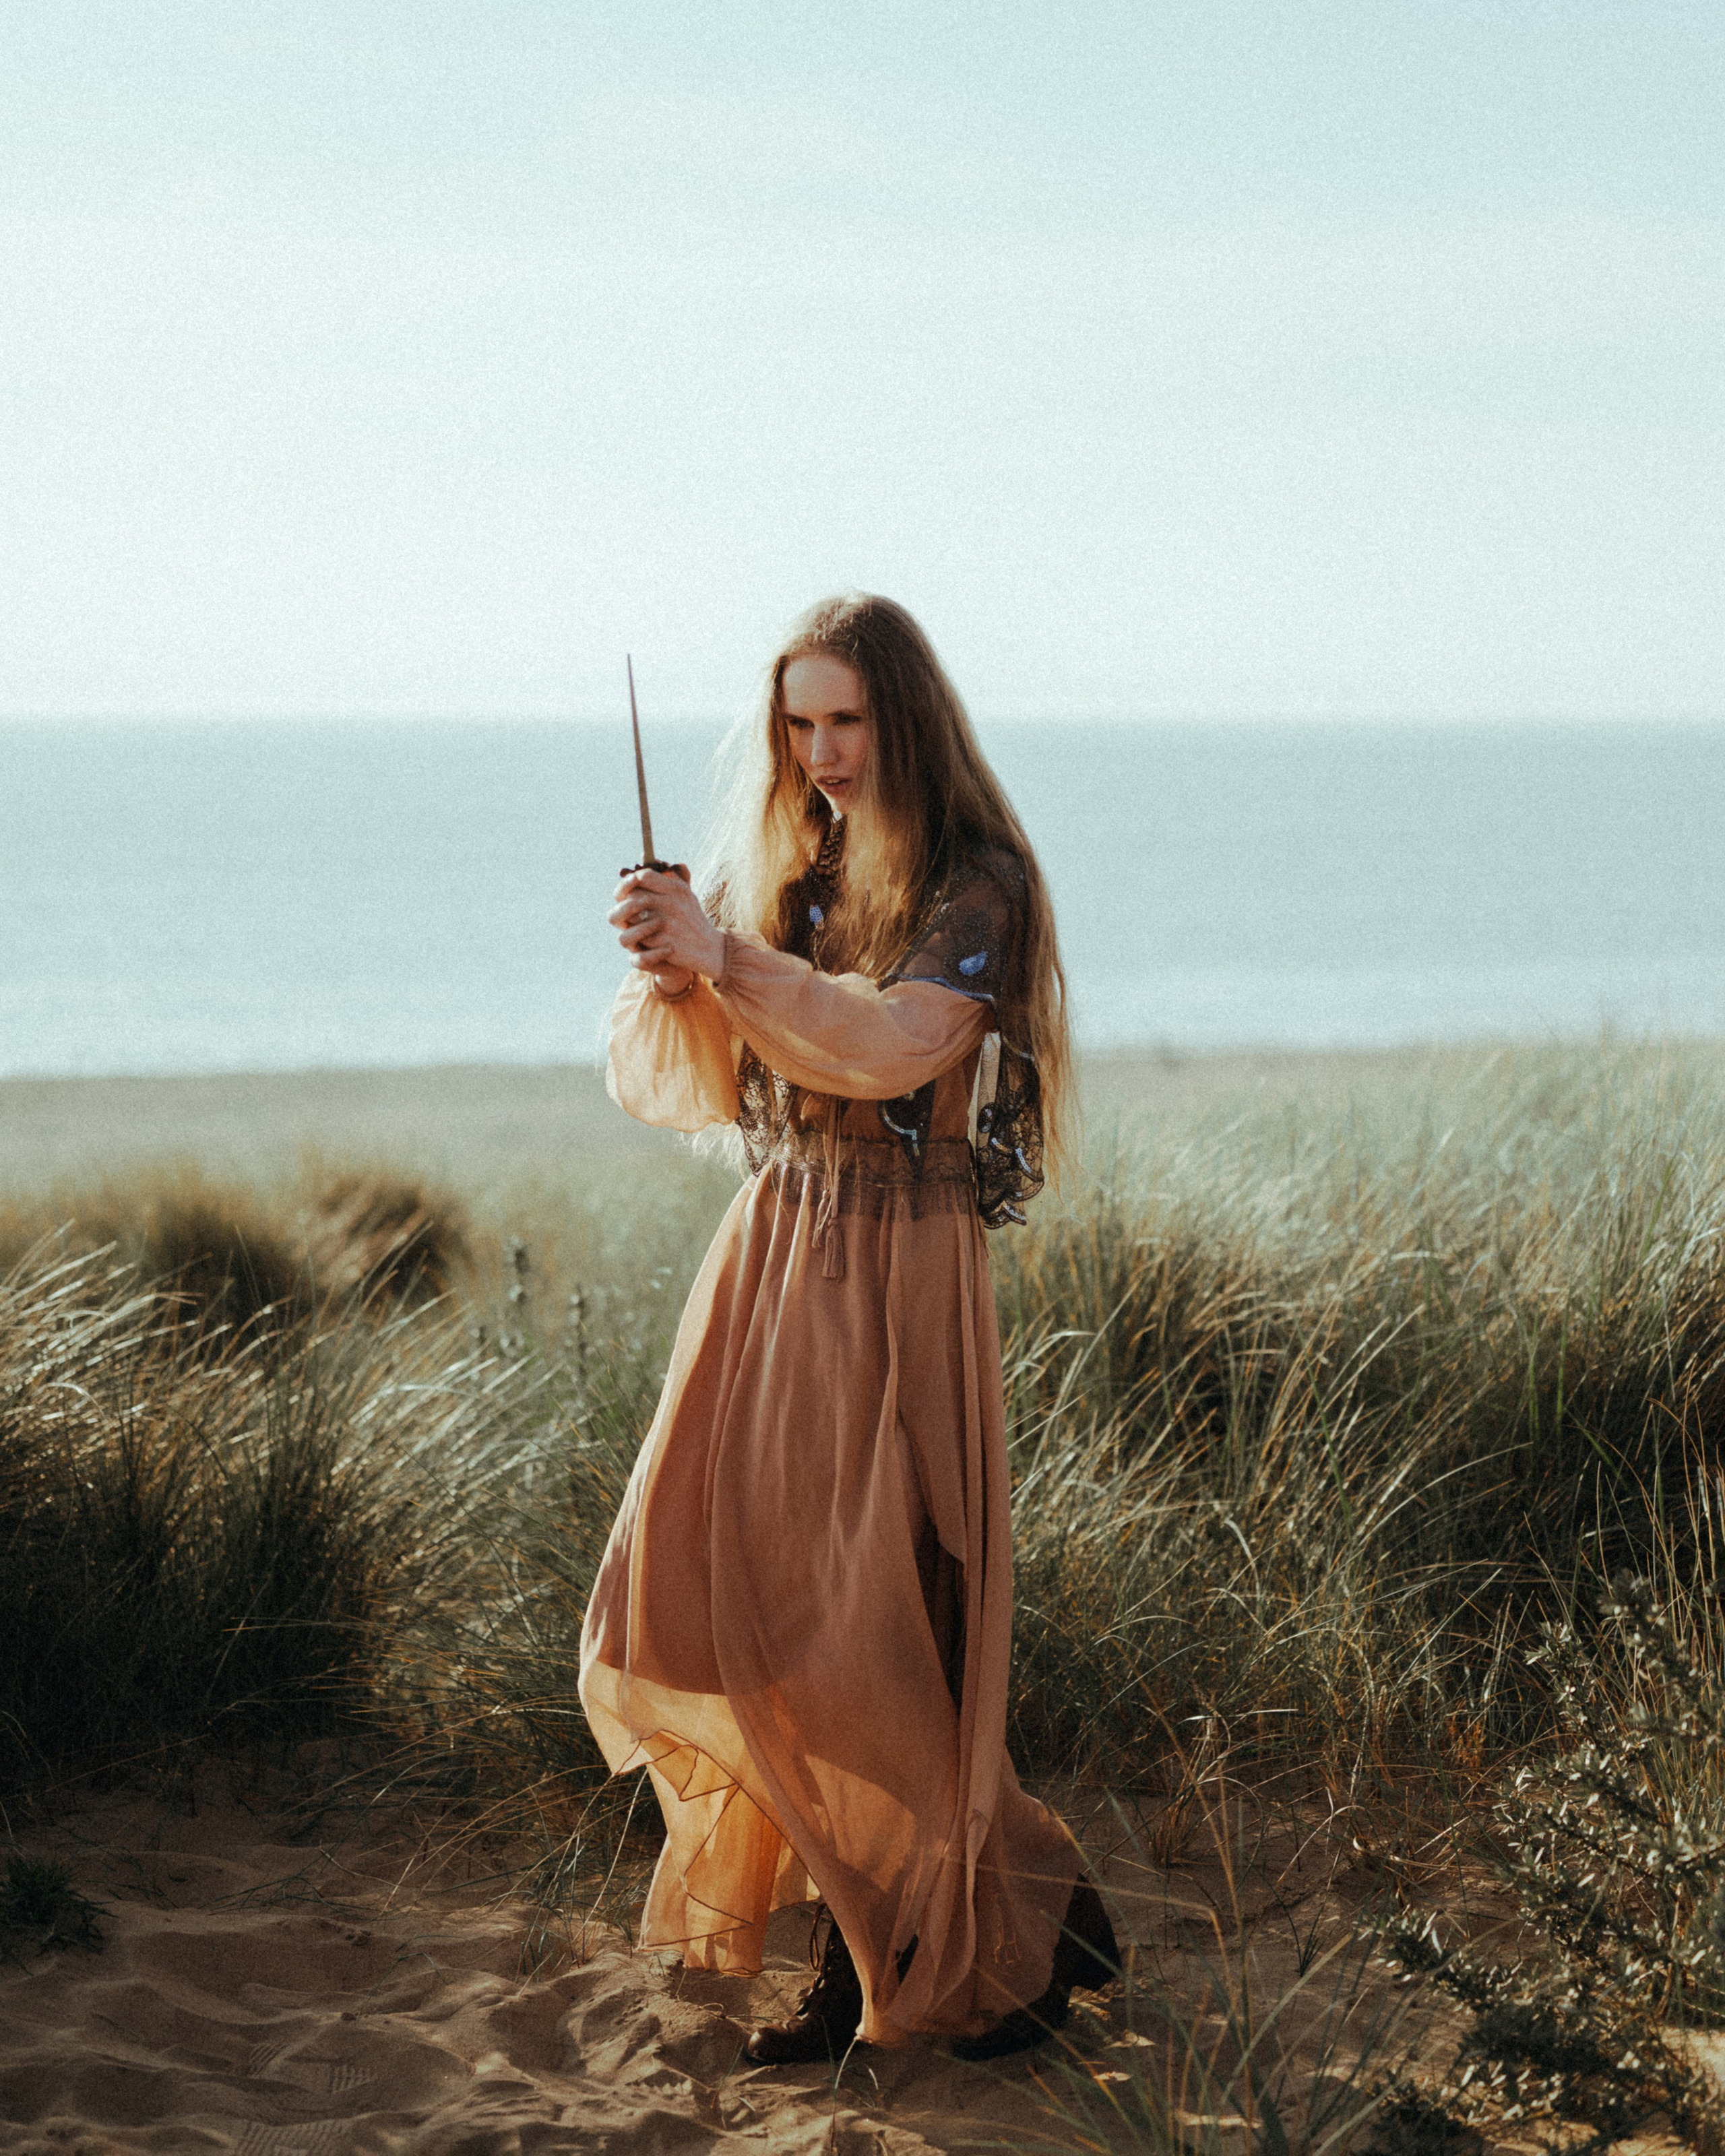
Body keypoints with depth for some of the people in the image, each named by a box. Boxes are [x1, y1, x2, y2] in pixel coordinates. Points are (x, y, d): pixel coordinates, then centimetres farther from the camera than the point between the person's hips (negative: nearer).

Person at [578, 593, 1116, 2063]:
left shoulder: (976, 885, -6)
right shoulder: (774, 874, 11)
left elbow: (891, 1047, -23)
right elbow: (676, 1092, 9)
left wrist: (726, 955, -29)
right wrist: (671, 985, -11)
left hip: (897, 1278, -6)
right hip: (770, 1256, 6)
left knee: (868, 1633, -8)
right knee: (718, 1599, 1)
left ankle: (1029, 1926, 12)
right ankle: (861, 1946, 14)